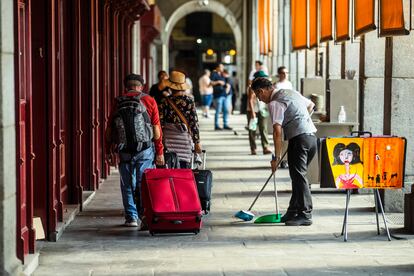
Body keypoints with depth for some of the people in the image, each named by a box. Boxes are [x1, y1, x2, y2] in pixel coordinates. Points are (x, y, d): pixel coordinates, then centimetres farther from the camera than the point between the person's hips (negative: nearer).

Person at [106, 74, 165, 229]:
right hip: (145, 150, -2)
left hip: (124, 152, 2)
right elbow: (156, 129, -3)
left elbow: (109, 130, 9)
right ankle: (145, 215, -12)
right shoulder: (149, 101, 0)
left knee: (127, 185, 11)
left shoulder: (118, 103, 6)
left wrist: (108, 150, 19)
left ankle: (131, 217, 14)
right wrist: (160, 152, 2)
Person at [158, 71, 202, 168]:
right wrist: (197, 142, 2)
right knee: (184, 167, 5)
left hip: (169, 137, 0)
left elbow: (160, 123, -3)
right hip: (185, 138, 0)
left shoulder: (164, 102, -4)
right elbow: (194, 123, -4)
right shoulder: (189, 101, -4)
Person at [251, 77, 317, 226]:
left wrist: (277, 157, -14)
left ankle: (305, 214, -10)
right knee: (298, 175, 14)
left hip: (299, 138, -9)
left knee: (298, 176, -8)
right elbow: (310, 104, 32)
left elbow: (277, 131, -17)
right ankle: (293, 212, 20)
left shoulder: (275, 103, -9)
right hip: (312, 135, 9)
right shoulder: (291, 92, 18)